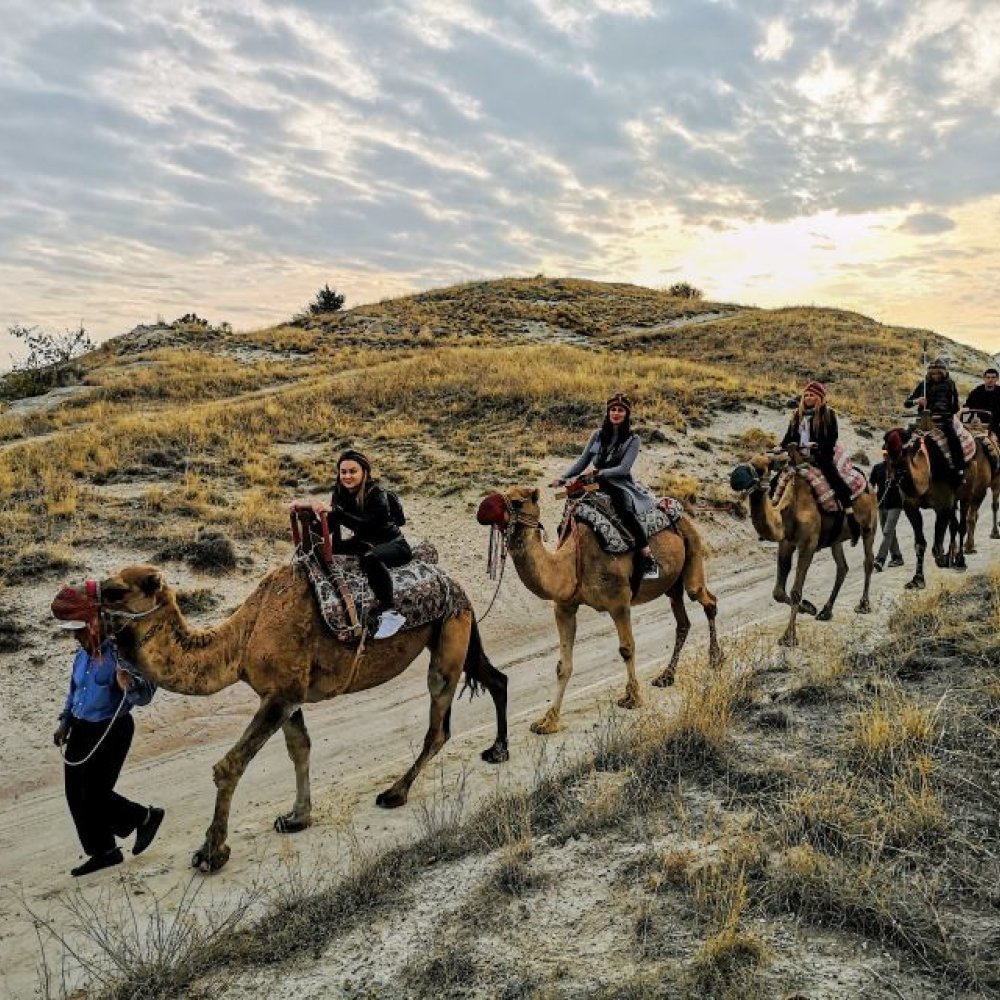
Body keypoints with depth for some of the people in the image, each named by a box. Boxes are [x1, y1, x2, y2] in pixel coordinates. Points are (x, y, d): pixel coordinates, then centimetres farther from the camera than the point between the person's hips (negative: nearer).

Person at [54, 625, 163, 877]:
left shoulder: (118, 655, -18)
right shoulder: (81, 656, 7)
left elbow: (145, 691, -27)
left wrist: (129, 685, -47)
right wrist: (65, 722, 18)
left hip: (111, 731, -8)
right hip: (80, 730, 8)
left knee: (95, 796, -5)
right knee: (76, 796, 10)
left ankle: (147, 817, 20)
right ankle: (103, 851, 25)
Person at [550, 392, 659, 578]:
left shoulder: (632, 439, 1)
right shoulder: (598, 435, 12)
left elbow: (623, 468, -10)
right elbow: (582, 462, 13)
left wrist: (599, 473, -21)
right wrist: (563, 478, 1)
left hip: (621, 485, -4)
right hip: (598, 485, 5)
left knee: (626, 511, -35)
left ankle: (649, 561, -32)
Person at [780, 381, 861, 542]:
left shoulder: (828, 413, 1)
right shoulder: (798, 414, 14)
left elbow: (832, 438, -6)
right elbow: (789, 436, 17)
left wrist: (817, 445, -20)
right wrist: (782, 449, 1)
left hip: (822, 457, -5)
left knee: (836, 481, -21)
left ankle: (851, 519, -21)